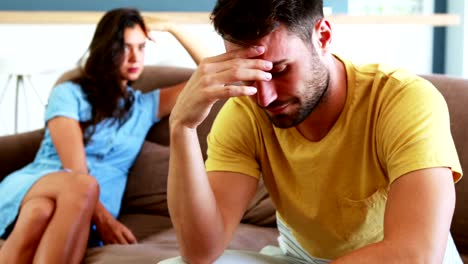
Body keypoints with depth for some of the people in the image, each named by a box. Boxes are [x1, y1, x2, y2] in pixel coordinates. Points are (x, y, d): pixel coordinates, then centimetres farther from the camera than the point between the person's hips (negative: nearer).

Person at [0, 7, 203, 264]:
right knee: (82, 185, -41)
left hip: (91, 210, 2)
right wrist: (103, 217, -20)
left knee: (40, 212, -39)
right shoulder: (68, 93, 8)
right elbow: (74, 167, -6)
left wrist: (171, 28, 17)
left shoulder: (145, 105, 21)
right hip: (32, 185, -2)